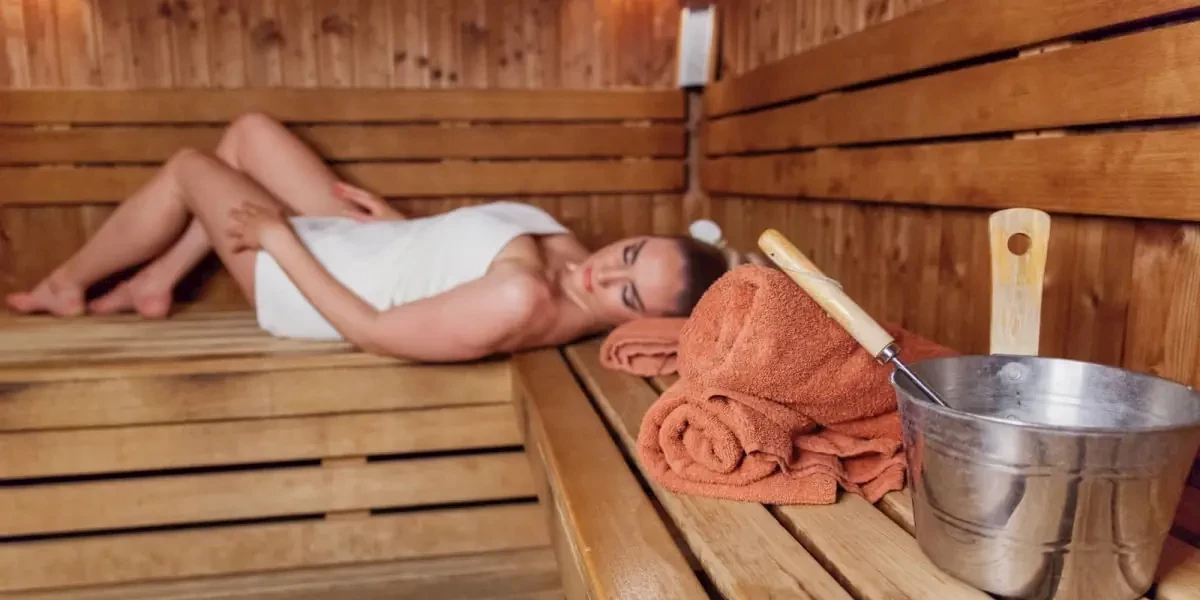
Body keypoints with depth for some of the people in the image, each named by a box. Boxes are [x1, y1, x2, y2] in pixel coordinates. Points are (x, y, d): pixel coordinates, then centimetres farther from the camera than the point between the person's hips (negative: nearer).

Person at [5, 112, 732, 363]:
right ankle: (154, 286, 31)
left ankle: (67, 283, 34)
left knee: (186, 167, 6)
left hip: (300, 276, -7)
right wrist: (394, 218, 9)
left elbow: (375, 333, -32)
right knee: (247, 129, 16)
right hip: (354, 242, 8)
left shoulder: (525, 304, -39)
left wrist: (278, 239, -24)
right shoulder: (569, 252, -11)